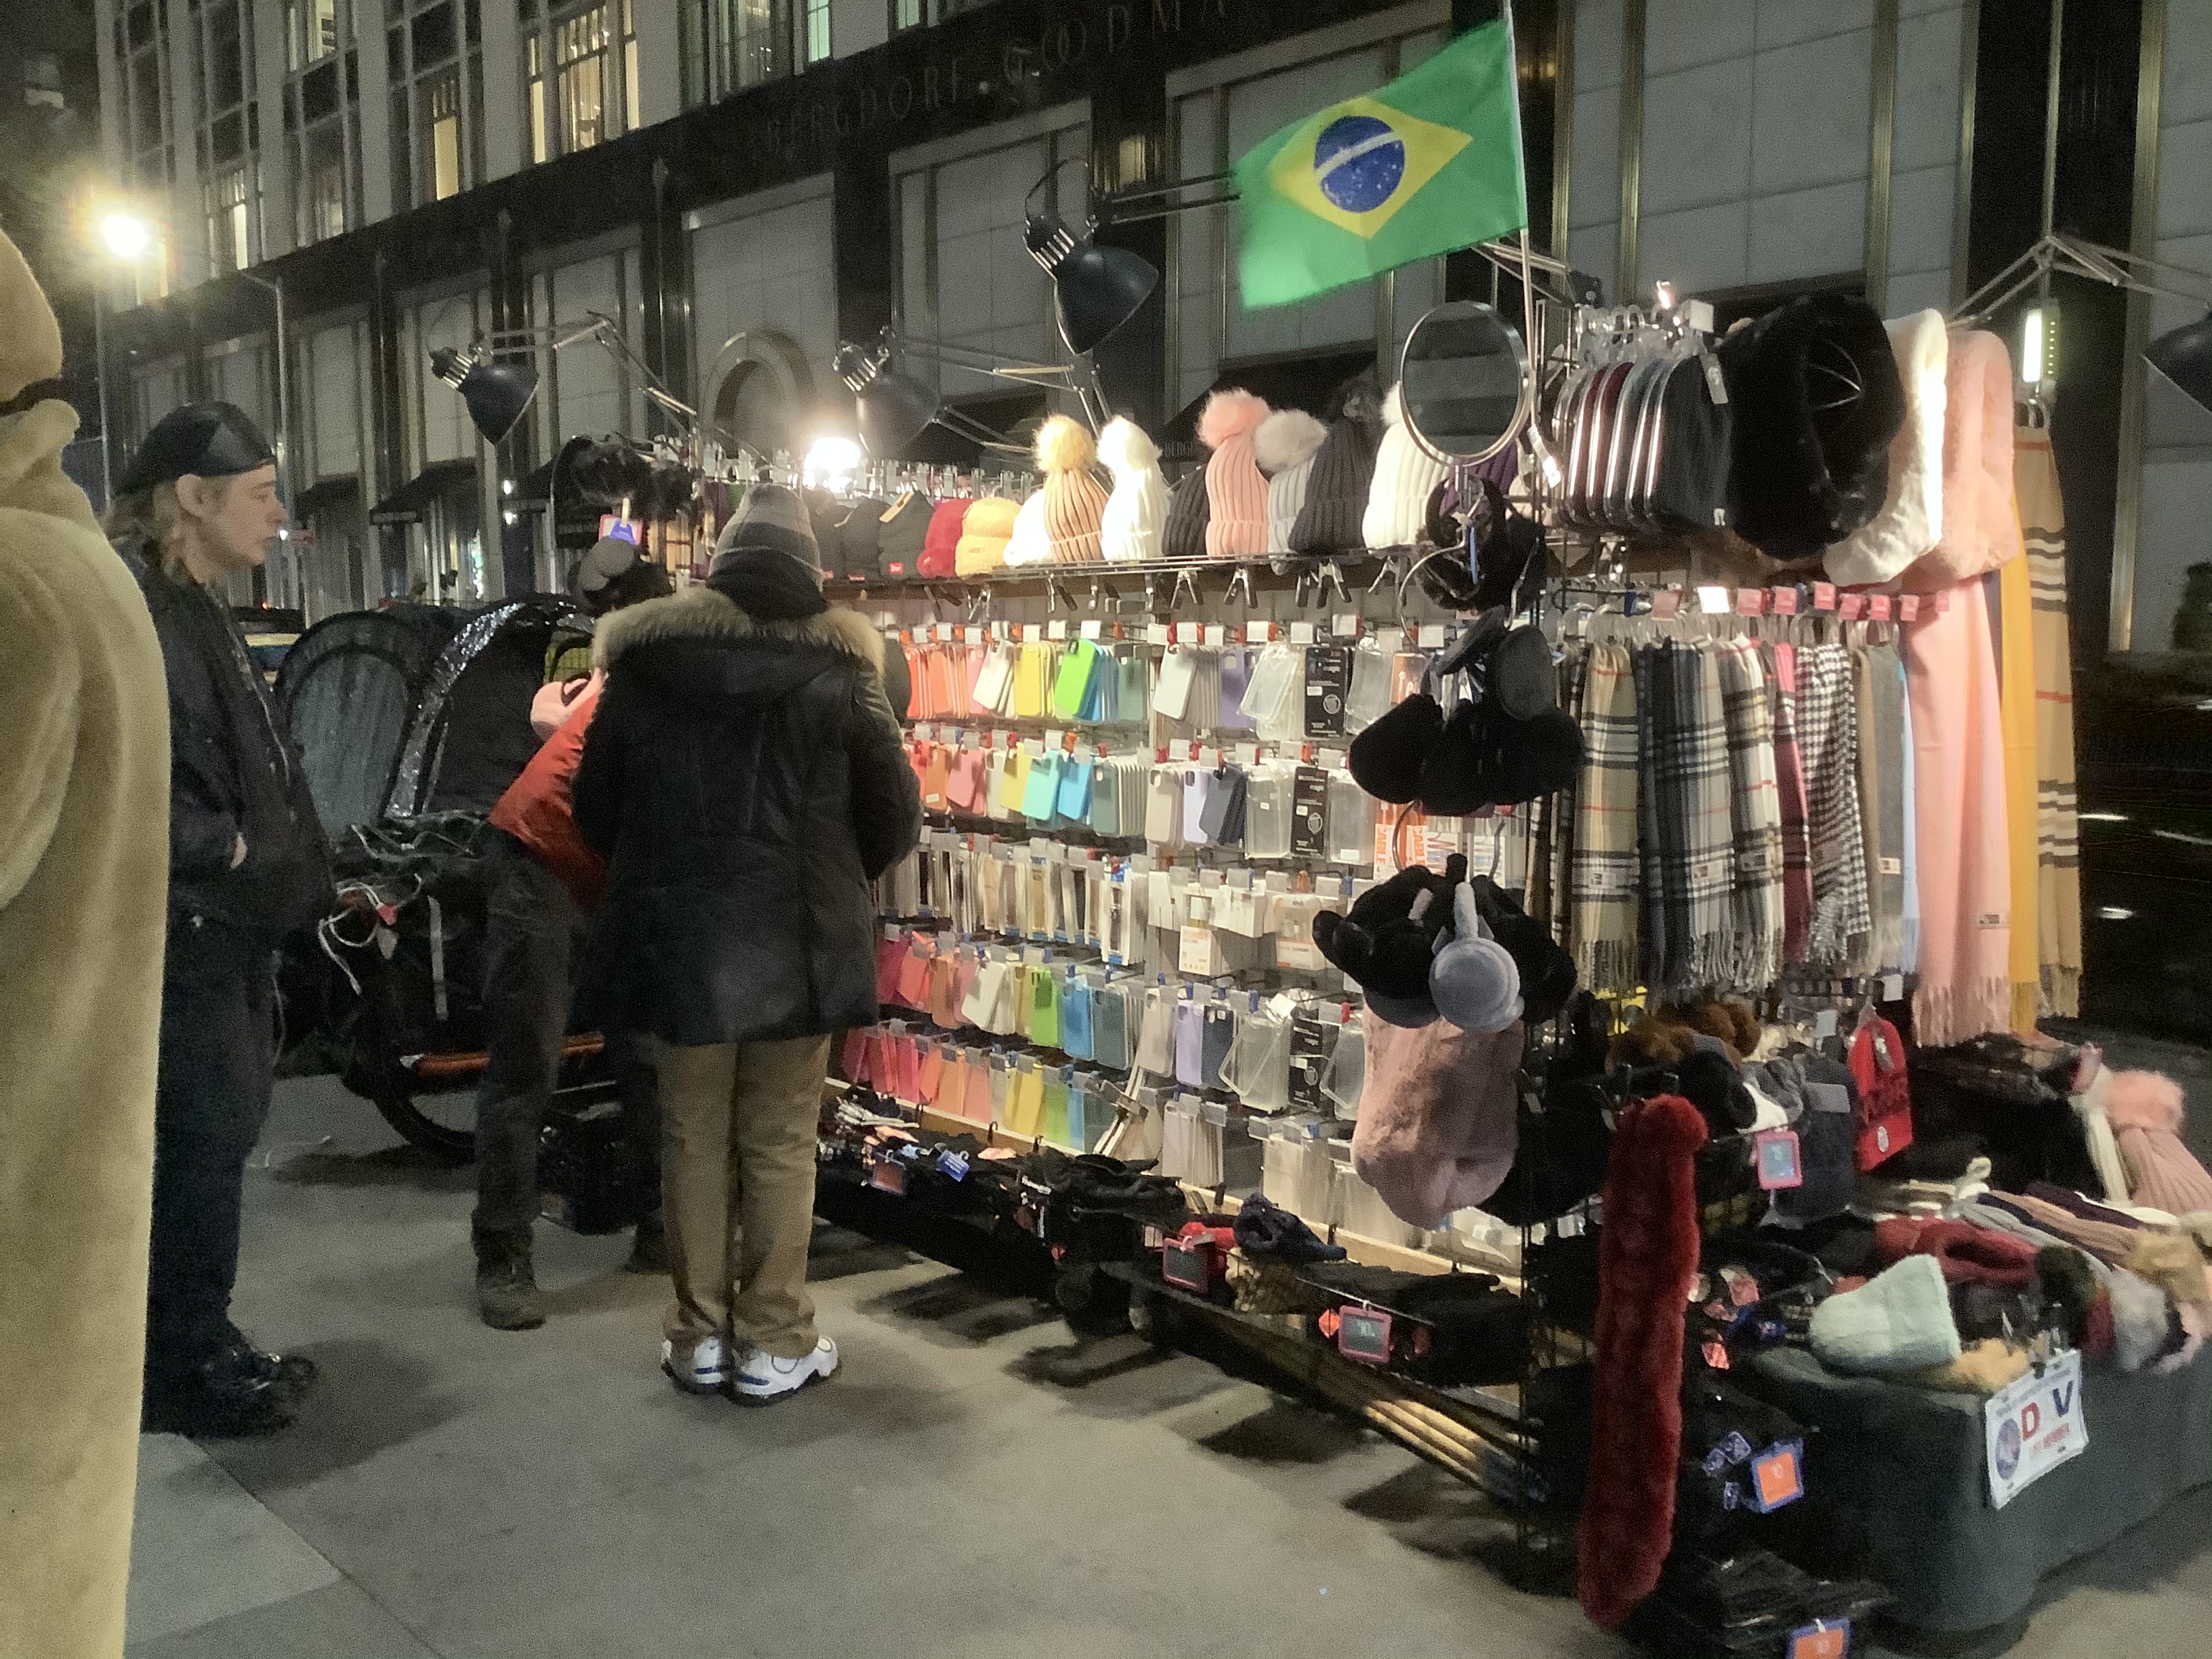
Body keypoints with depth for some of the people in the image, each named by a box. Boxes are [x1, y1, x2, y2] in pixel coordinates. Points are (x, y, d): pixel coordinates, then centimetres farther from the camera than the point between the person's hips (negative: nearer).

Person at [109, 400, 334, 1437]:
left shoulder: (196, 607, 17)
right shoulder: (127, 602, -15)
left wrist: (266, 868, 12)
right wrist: (216, 849, -18)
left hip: (224, 924, 10)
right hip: (179, 928, -10)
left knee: (215, 1138, 15)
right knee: (201, 1142, -3)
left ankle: (198, 1348, 26)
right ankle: (186, 1369, 9)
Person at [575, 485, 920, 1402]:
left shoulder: (646, 657, 2)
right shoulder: (838, 666, -4)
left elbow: (595, 807, 8)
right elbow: (895, 817, -1)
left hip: (680, 935, 2)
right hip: (796, 943, -1)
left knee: (695, 1138, 12)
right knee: (780, 1144, 8)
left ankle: (701, 1337, 20)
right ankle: (774, 1345, 14)